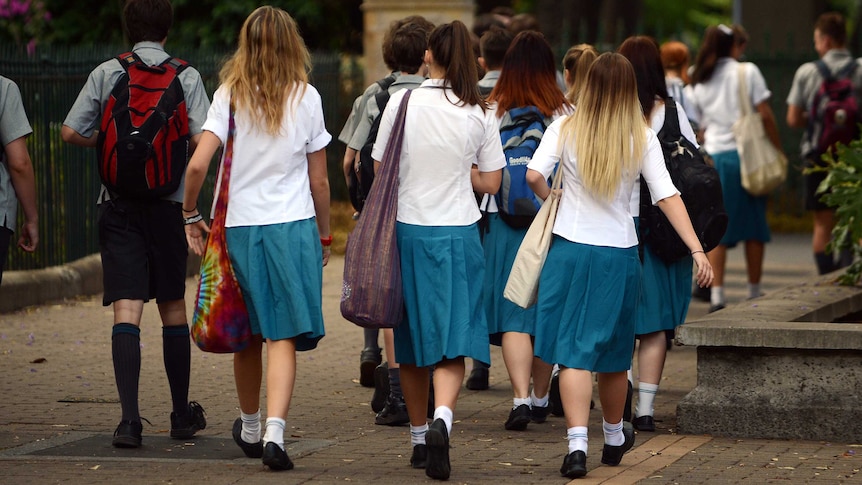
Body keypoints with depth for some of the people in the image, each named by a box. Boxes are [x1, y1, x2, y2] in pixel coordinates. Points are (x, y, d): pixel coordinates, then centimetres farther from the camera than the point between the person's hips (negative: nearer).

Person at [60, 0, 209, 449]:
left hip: (118, 203, 0)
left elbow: (70, 132, -1)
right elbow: (203, 140, -9)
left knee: (126, 308, -6)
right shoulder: (185, 77, -1)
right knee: (173, 307, 13)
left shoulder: (106, 74, 1)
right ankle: (182, 414, 23)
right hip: (167, 202, 0)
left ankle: (129, 417, -18)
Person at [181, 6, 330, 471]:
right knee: (283, 336, -3)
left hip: (240, 225, 1)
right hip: (293, 226, -1)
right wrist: (324, 235, 16)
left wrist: (191, 216, 5)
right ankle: (274, 431, -20)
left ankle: (250, 428, 34)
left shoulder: (229, 95, -1)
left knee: (248, 334, 17)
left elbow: (197, 165, -10)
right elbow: (319, 180, 4)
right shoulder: (305, 97, 0)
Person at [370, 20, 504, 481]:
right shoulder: (480, 114, -3)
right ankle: (441, 420, -26)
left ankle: (420, 437, 22)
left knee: (412, 342, 13)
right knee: (454, 341, -1)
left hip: (408, 231, 1)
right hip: (458, 234, -1)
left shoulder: (402, 103, -4)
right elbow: (490, 182, 3)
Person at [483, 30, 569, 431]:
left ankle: (521, 398, -15)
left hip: (505, 220, -2)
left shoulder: (492, 113, -6)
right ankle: (540, 399, 25)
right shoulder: (567, 115, -3)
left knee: (513, 314, 0)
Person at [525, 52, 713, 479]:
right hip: (620, 254, 2)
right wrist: (698, 251, -9)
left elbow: (534, 175, -15)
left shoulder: (565, 129, -4)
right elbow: (667, 196, -8)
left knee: (573, 350, -3)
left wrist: (550, 199, 7)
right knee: (613, 352, 17)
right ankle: (614, 437, 36)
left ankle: (577, 443, -18)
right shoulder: (642, 139, -2)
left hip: (570, 249, -1)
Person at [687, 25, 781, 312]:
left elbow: (702, 128, 11)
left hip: (714, 158, 3)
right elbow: (764, 115, -7)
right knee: (754, 227, 6)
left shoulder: (700, 84, 11)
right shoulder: (747, 72, -2)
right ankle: (754, 293, 10)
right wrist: (777, 149, -1)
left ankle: (716, 295, -7)